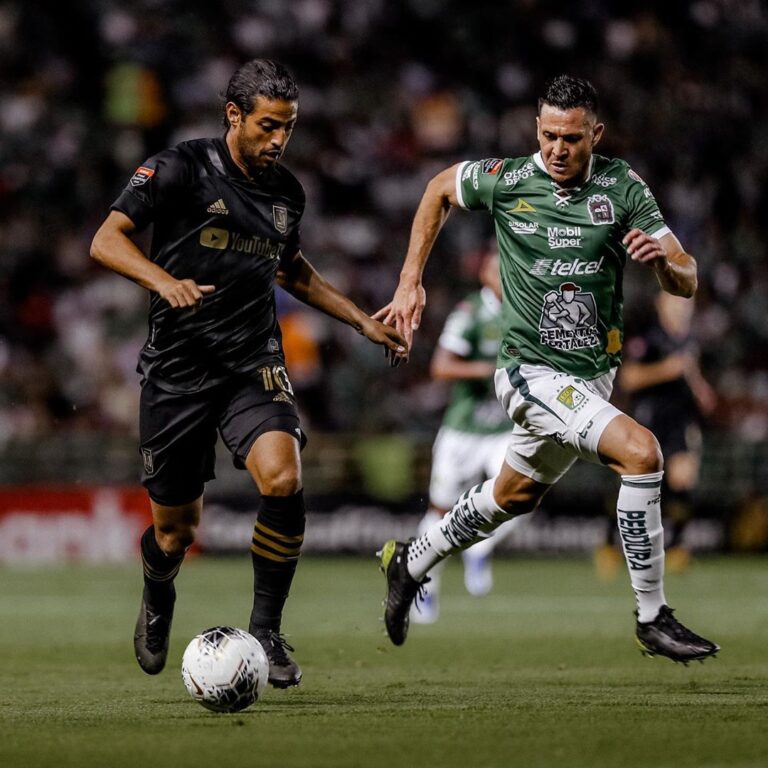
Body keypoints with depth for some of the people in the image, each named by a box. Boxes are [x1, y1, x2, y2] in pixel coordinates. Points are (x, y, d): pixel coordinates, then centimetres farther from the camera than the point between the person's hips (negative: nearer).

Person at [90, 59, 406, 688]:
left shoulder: (287, 192, 11)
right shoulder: (182, 169, -6)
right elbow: (107, 240, -12)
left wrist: (362, 321, 27)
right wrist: (164, 281, -30)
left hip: (253, 364, 3)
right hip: (177, 369, -3)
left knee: (284, 479, -25)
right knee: (176, 531, 4)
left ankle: (266, 631, -8)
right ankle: (158, 601, 42)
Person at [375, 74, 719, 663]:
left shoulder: (623, 187, -5)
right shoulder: (505, 180, -9)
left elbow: (686, 283, -5)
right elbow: (439, 189, 13)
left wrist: (662, 260, -28)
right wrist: (410, 282, 9)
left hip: (594, 374, 5)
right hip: (533, 370, -5)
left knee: (516, 495, 23)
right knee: (641, 451, -25)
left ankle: (411, 564, 48)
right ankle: (652, 618, -16)